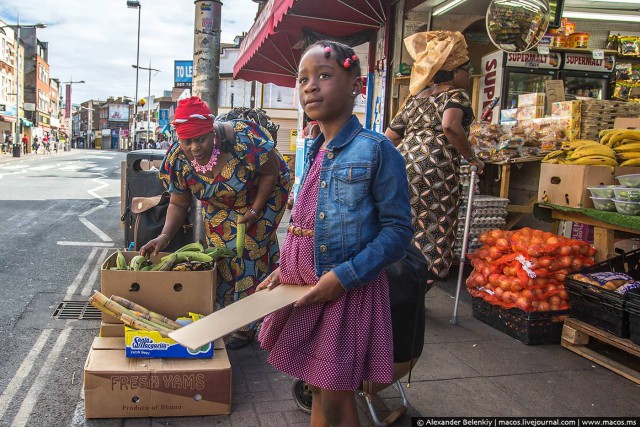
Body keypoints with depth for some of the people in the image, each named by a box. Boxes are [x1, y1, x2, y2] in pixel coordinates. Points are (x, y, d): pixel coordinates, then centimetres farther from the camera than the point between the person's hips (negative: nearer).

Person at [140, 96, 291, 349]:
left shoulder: (243, 140, -37)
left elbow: (271, 171, -20)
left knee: (250, 255, -8)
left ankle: (246, 326, 6)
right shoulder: (177, 159, -21)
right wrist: (164, 237, -25)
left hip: (262, 196, -4)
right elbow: (178, 204, -10)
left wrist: (254, 210, -23)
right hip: (219, 206, 5)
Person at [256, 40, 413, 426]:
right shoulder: (313, 153, 8)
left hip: (348, 290, -6)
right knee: (317, 389, 20)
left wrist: (343, 276, -21)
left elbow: (398, 231, -15)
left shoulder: (376, 150, -14)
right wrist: (284, 270, 8)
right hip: (303, 290, 7)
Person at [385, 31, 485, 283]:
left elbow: (389, 137, 21)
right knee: (431, 239, 0)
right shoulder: (456, 94, 1)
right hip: (434, 168, -7)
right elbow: (450, 125, -21)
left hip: (403, 165, 8)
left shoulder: (416, 98, 23)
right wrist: (471, 158, -9)